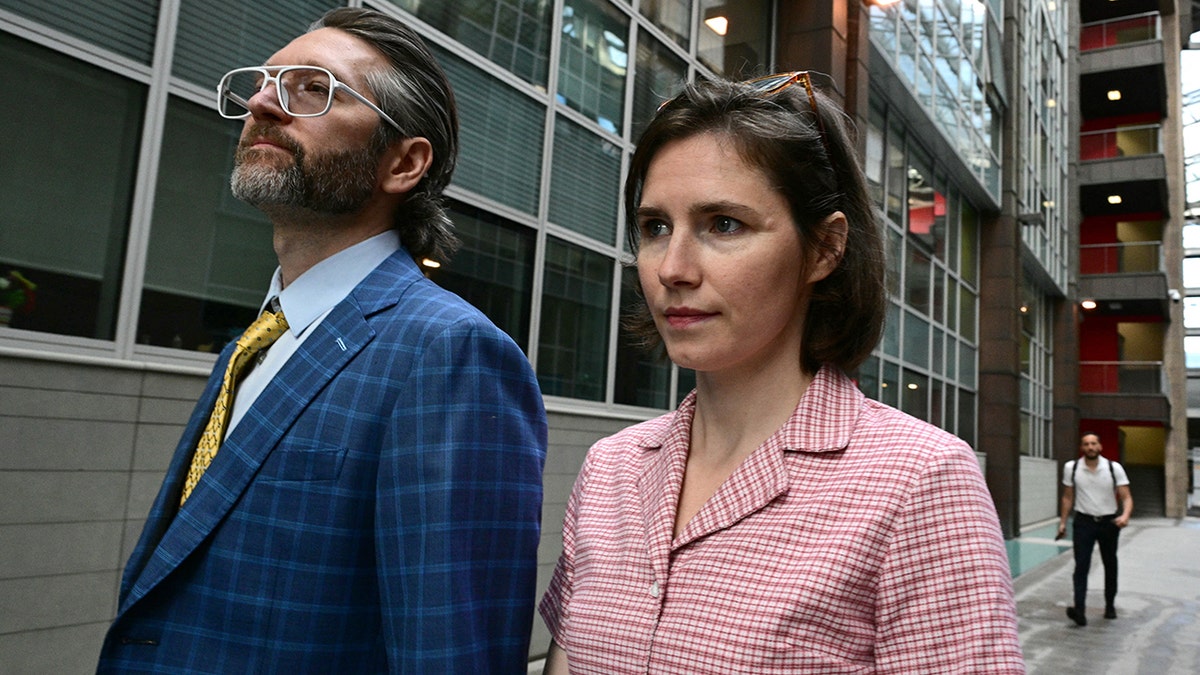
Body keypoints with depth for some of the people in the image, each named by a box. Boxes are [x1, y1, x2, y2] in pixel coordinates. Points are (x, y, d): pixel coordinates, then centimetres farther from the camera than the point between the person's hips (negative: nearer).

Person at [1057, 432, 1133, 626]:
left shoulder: (1114, 468, -6)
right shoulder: (1071, 468, -2)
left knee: (1110, 565, 15)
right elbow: (1067, 497, 6)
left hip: (1109, 522, 1)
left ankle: (1110, 605, 33)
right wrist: (1063, 522, 4)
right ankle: (1079, 610, -20)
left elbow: (1126, 497, -9)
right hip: (1084, 522, -1)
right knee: (1081, 566, -11)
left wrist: (1125, 515, -28)